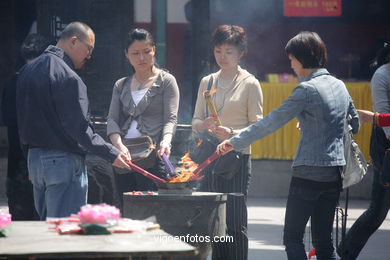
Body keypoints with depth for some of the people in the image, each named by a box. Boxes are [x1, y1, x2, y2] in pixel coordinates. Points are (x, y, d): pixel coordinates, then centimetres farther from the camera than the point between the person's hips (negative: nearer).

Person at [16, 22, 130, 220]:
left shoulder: (28, 70, 12)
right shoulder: (68, 77, -16)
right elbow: (79, 129, -19)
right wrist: (111, 154, -12)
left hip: (34, 158, 9)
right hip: (63, 159, -9)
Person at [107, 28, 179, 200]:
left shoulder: (166, 81, 7)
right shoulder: (121, 86, 19)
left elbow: (171, 119, -2)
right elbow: (112, 120, 8)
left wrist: (165, 142, -23)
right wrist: (119, 145, -13)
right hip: (123, 160, 4)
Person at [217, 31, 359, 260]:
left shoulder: (308, 89, -12)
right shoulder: (339, 85, 11)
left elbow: (272, 122, -15)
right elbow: (355, 125, 23)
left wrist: (235, 142, -11)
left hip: (309, 172, -8)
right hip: (335, 173, 8)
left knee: (293, 239, -1)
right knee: (324, 240, 11)